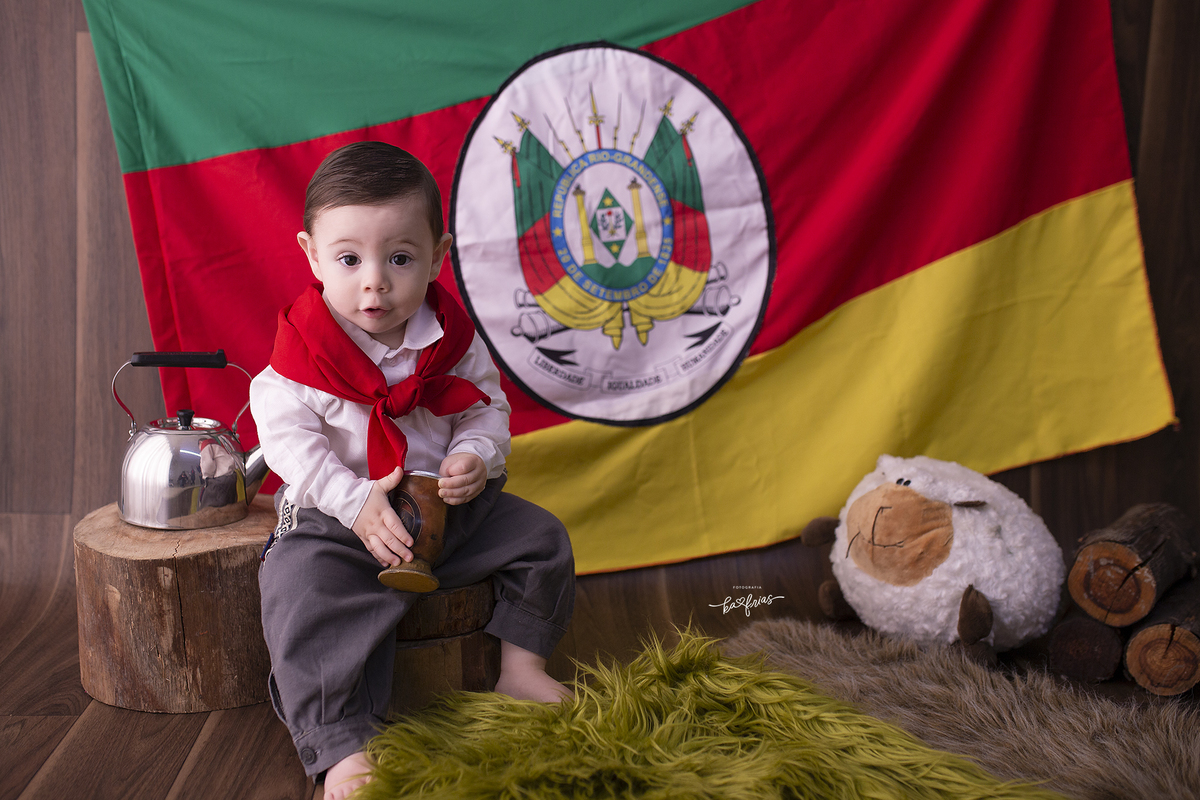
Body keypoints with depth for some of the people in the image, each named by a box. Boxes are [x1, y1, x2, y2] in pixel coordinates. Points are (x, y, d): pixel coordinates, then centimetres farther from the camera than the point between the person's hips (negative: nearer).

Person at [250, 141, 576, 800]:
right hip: (339, 517, -4)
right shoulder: (304, 350, -14)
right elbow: (288, 440, -16)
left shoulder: (453, 338, -4)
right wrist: (356, 502, -26)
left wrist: (475, 458, -17)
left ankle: (520, 669, 16)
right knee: (299, 591, -29)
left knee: (541, 537, 0)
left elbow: (486, 408, 6)